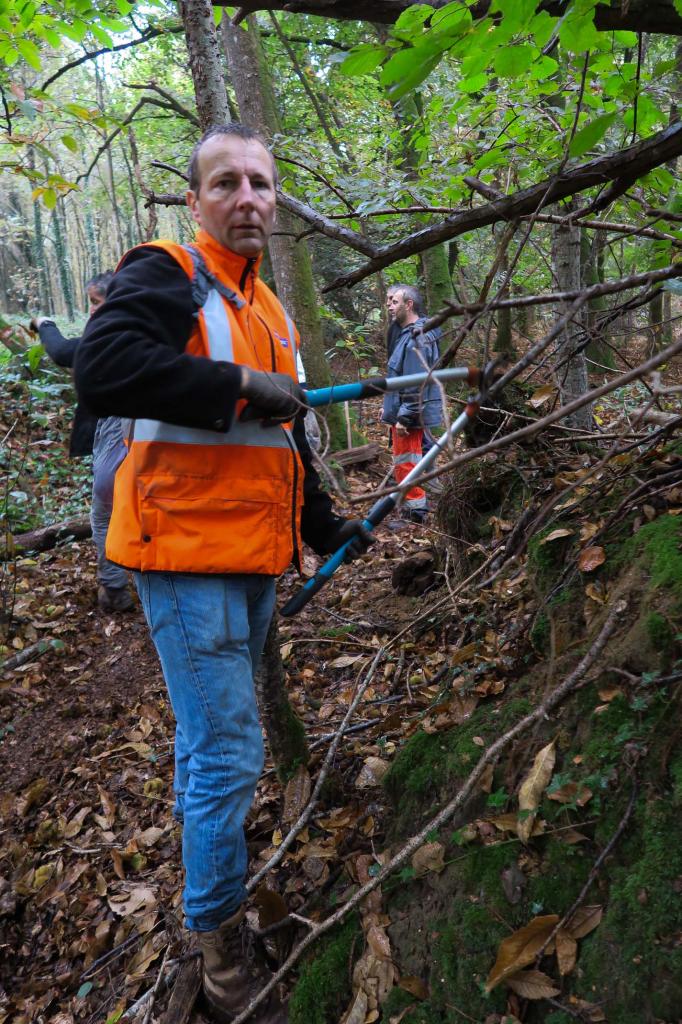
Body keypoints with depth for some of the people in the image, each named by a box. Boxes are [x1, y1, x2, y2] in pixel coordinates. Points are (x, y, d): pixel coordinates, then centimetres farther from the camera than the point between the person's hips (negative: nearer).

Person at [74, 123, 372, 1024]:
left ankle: (202, 853, 44)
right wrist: (241, 385, -23)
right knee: (229, 754, -5)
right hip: (187, 553, -8)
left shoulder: (267, 307, 17)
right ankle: (221, 950, 14)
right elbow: (104, 368, -28)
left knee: (210, 740, 22)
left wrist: (326, 527, 23)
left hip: (252, 559, 8)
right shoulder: (165, 276, -8)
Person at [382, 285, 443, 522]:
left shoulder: (417, 338, -20)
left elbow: (417, 384, -24)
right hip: (403, 411, 10)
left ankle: (415, 512, 8)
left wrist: (403, 417, -23)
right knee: (409, 463, 17)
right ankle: (415, 508, 28)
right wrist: (389, 406, 20)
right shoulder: (406, 333, 13)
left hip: (410, 416, -10)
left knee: (406, 463, -2)